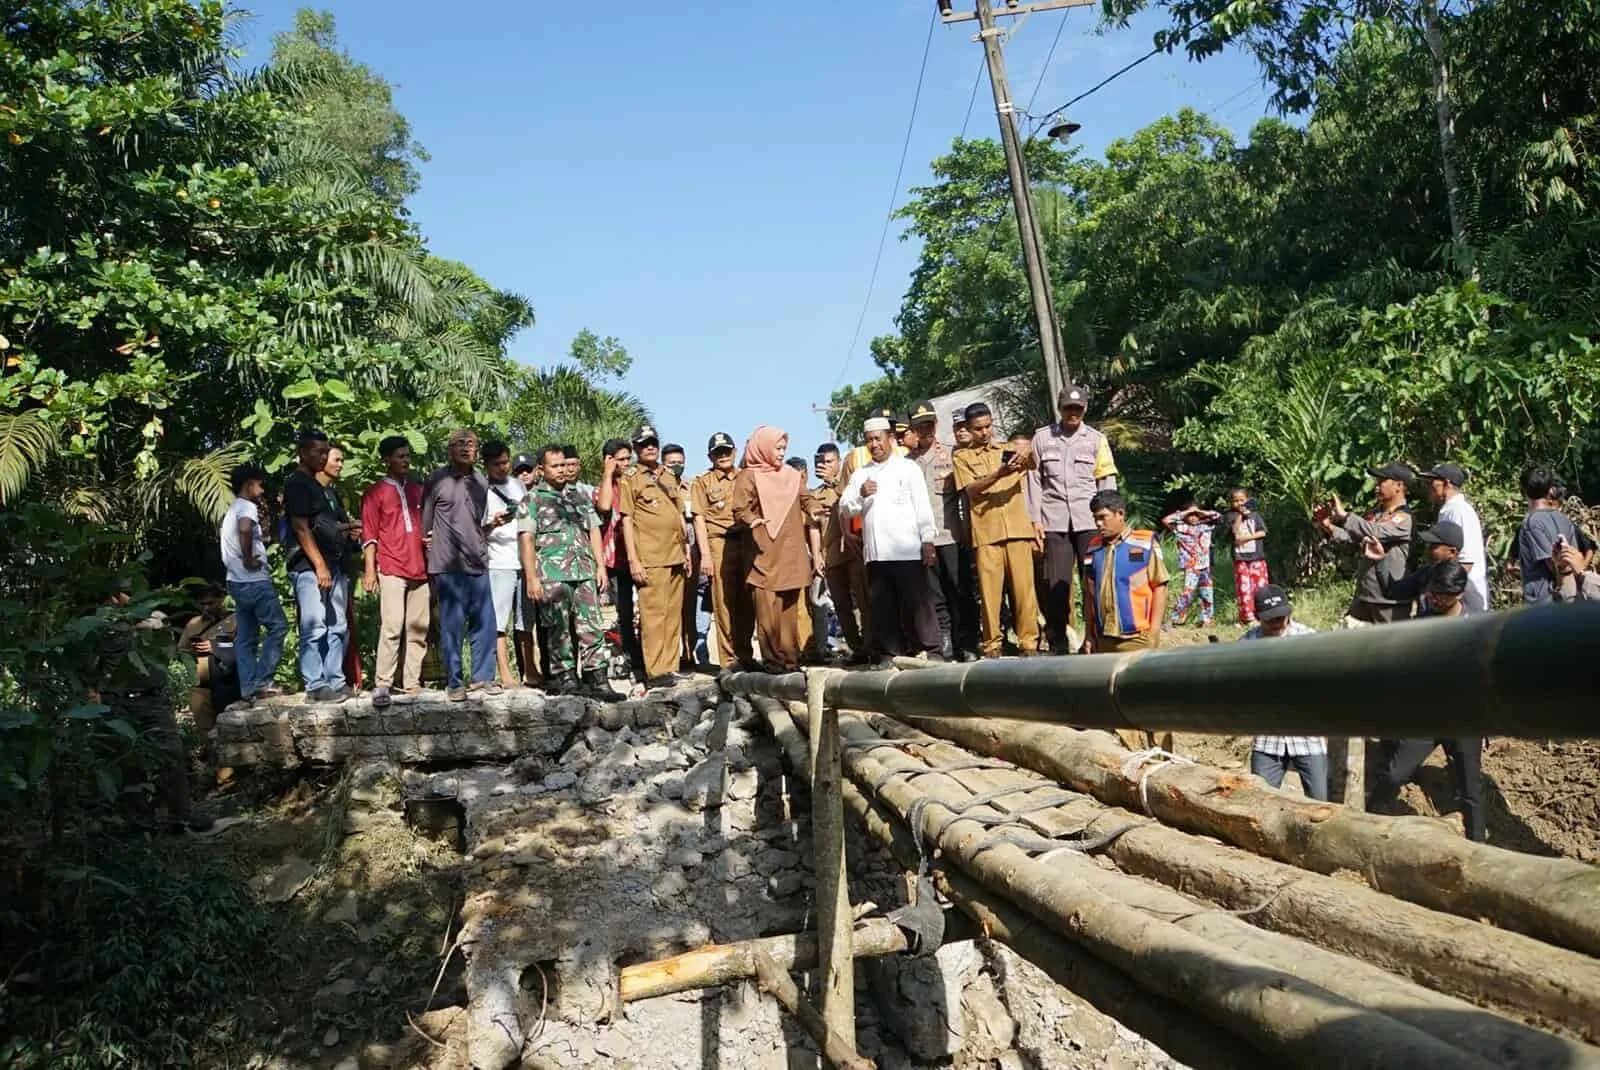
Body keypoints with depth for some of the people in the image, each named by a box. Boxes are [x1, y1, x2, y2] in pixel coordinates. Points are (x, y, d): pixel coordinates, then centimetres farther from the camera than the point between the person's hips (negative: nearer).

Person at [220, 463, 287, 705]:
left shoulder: (231, 510, 18)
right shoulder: (248, 507, -11)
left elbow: (220, 533, 34)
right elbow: (245, 529, -33)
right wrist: (248, 559, -23)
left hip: (237, 581, 10)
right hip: (254, 580, -10)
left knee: (245, 637, 8)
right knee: (277, 626, -5)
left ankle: (248, 688, 7)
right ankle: (262, 682, -9)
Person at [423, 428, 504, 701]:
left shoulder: (481, 481, 15)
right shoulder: (437, 481, 1)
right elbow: (425, 525, 5)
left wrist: (494, 522, 3)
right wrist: (431, 549, 2)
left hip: (478, 564, 4)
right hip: (448, 566, -4)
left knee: (484, 622, 5)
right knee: (452, 625, -2)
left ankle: (482, 676, 17)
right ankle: (454, 682, 8)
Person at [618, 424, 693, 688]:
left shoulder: (671, 477, 18)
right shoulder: (629, 480, 2)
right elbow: (626, 520, -4)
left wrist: (686, 550, 17)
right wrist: (633, 559, -11)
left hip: (675, 556, 6)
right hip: (650, 559, -6)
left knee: (674, 614, 6)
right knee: (653, 614, -8)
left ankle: (670, 666, 12)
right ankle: (655, 672, -6)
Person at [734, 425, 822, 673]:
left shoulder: (792, 476, 17)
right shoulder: (749, 476, 3)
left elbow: (809, 509, 16)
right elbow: (739, 510, -6)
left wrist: (816, 552, 6)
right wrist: (753, 520, -28)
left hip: (792, 555, 4)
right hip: (765, 555, -4)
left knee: (789, 609, 5)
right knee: (767, 610, -7)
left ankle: (790, 657, 11)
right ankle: (773, 659, -2)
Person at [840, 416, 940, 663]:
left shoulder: (908, 468, 8)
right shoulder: (860, 475, 19)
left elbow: (923, 506, 1)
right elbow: (844, 509, 10)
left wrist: (927, 541, -8)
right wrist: (860, 494, -9)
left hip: (908, 551, -4)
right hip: (875, 553, 4)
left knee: (917, 603, -4)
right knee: (884, 607, 3)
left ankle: (931, 651, 0)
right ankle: (891, 655, 9)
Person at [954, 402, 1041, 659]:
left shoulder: (1008, 450, 17)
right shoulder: (962, 456, 10)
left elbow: (1031, 462, -2)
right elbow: (971, 488, -5)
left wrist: (1027, 460, -26)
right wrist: (999, 474, -21)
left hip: (1018, 529, 2)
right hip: (986, 532, -2)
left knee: (1023, 586, -1)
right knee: (989, 589, -2)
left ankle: (1029, 641, 4)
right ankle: (992, 643, 6)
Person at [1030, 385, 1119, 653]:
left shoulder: (1096, 439, 8)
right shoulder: (1042, 438, 8)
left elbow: (1107, 482, 6)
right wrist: (1035, 519, 0)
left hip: (1089, 521, 0)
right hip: (1055, 522, 0)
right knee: (1056, 586, 1)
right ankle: (1057, 646, 8)